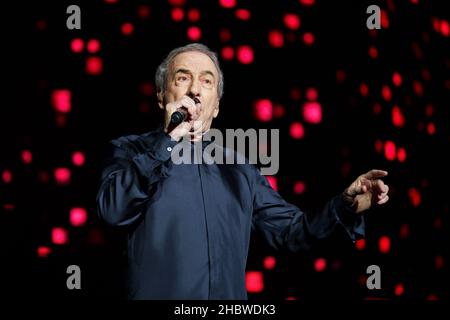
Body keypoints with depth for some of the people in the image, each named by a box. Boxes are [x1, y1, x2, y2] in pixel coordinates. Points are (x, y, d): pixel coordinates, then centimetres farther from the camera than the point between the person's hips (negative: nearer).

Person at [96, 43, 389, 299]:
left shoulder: (239, 169, 13)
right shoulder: (131, 151, 1)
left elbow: (290, 230, 11)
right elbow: (113, 209, -17)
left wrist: (346, 206, -6)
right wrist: (169, 140, -16)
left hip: (231, 294, 4)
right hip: (158, 292, -4)